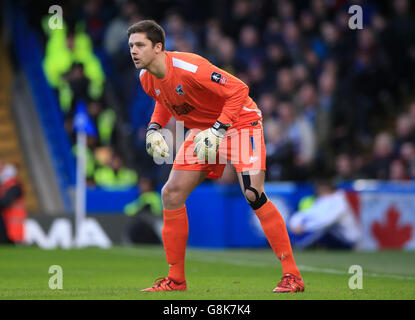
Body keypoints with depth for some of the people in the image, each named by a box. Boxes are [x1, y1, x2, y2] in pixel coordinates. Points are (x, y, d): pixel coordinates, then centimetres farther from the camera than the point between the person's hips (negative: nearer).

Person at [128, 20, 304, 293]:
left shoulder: (189, 68, -29)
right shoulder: (147, 78, -4)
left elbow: (239, 89, -27)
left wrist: (218, 131, -30)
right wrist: (154, 128, 0)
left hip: (239, 122, -8)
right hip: (202, 130, 8)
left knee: (253, 194, -22)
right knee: (171, 194, -1)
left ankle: (292, 276, -15)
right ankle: (175, 279, 10)